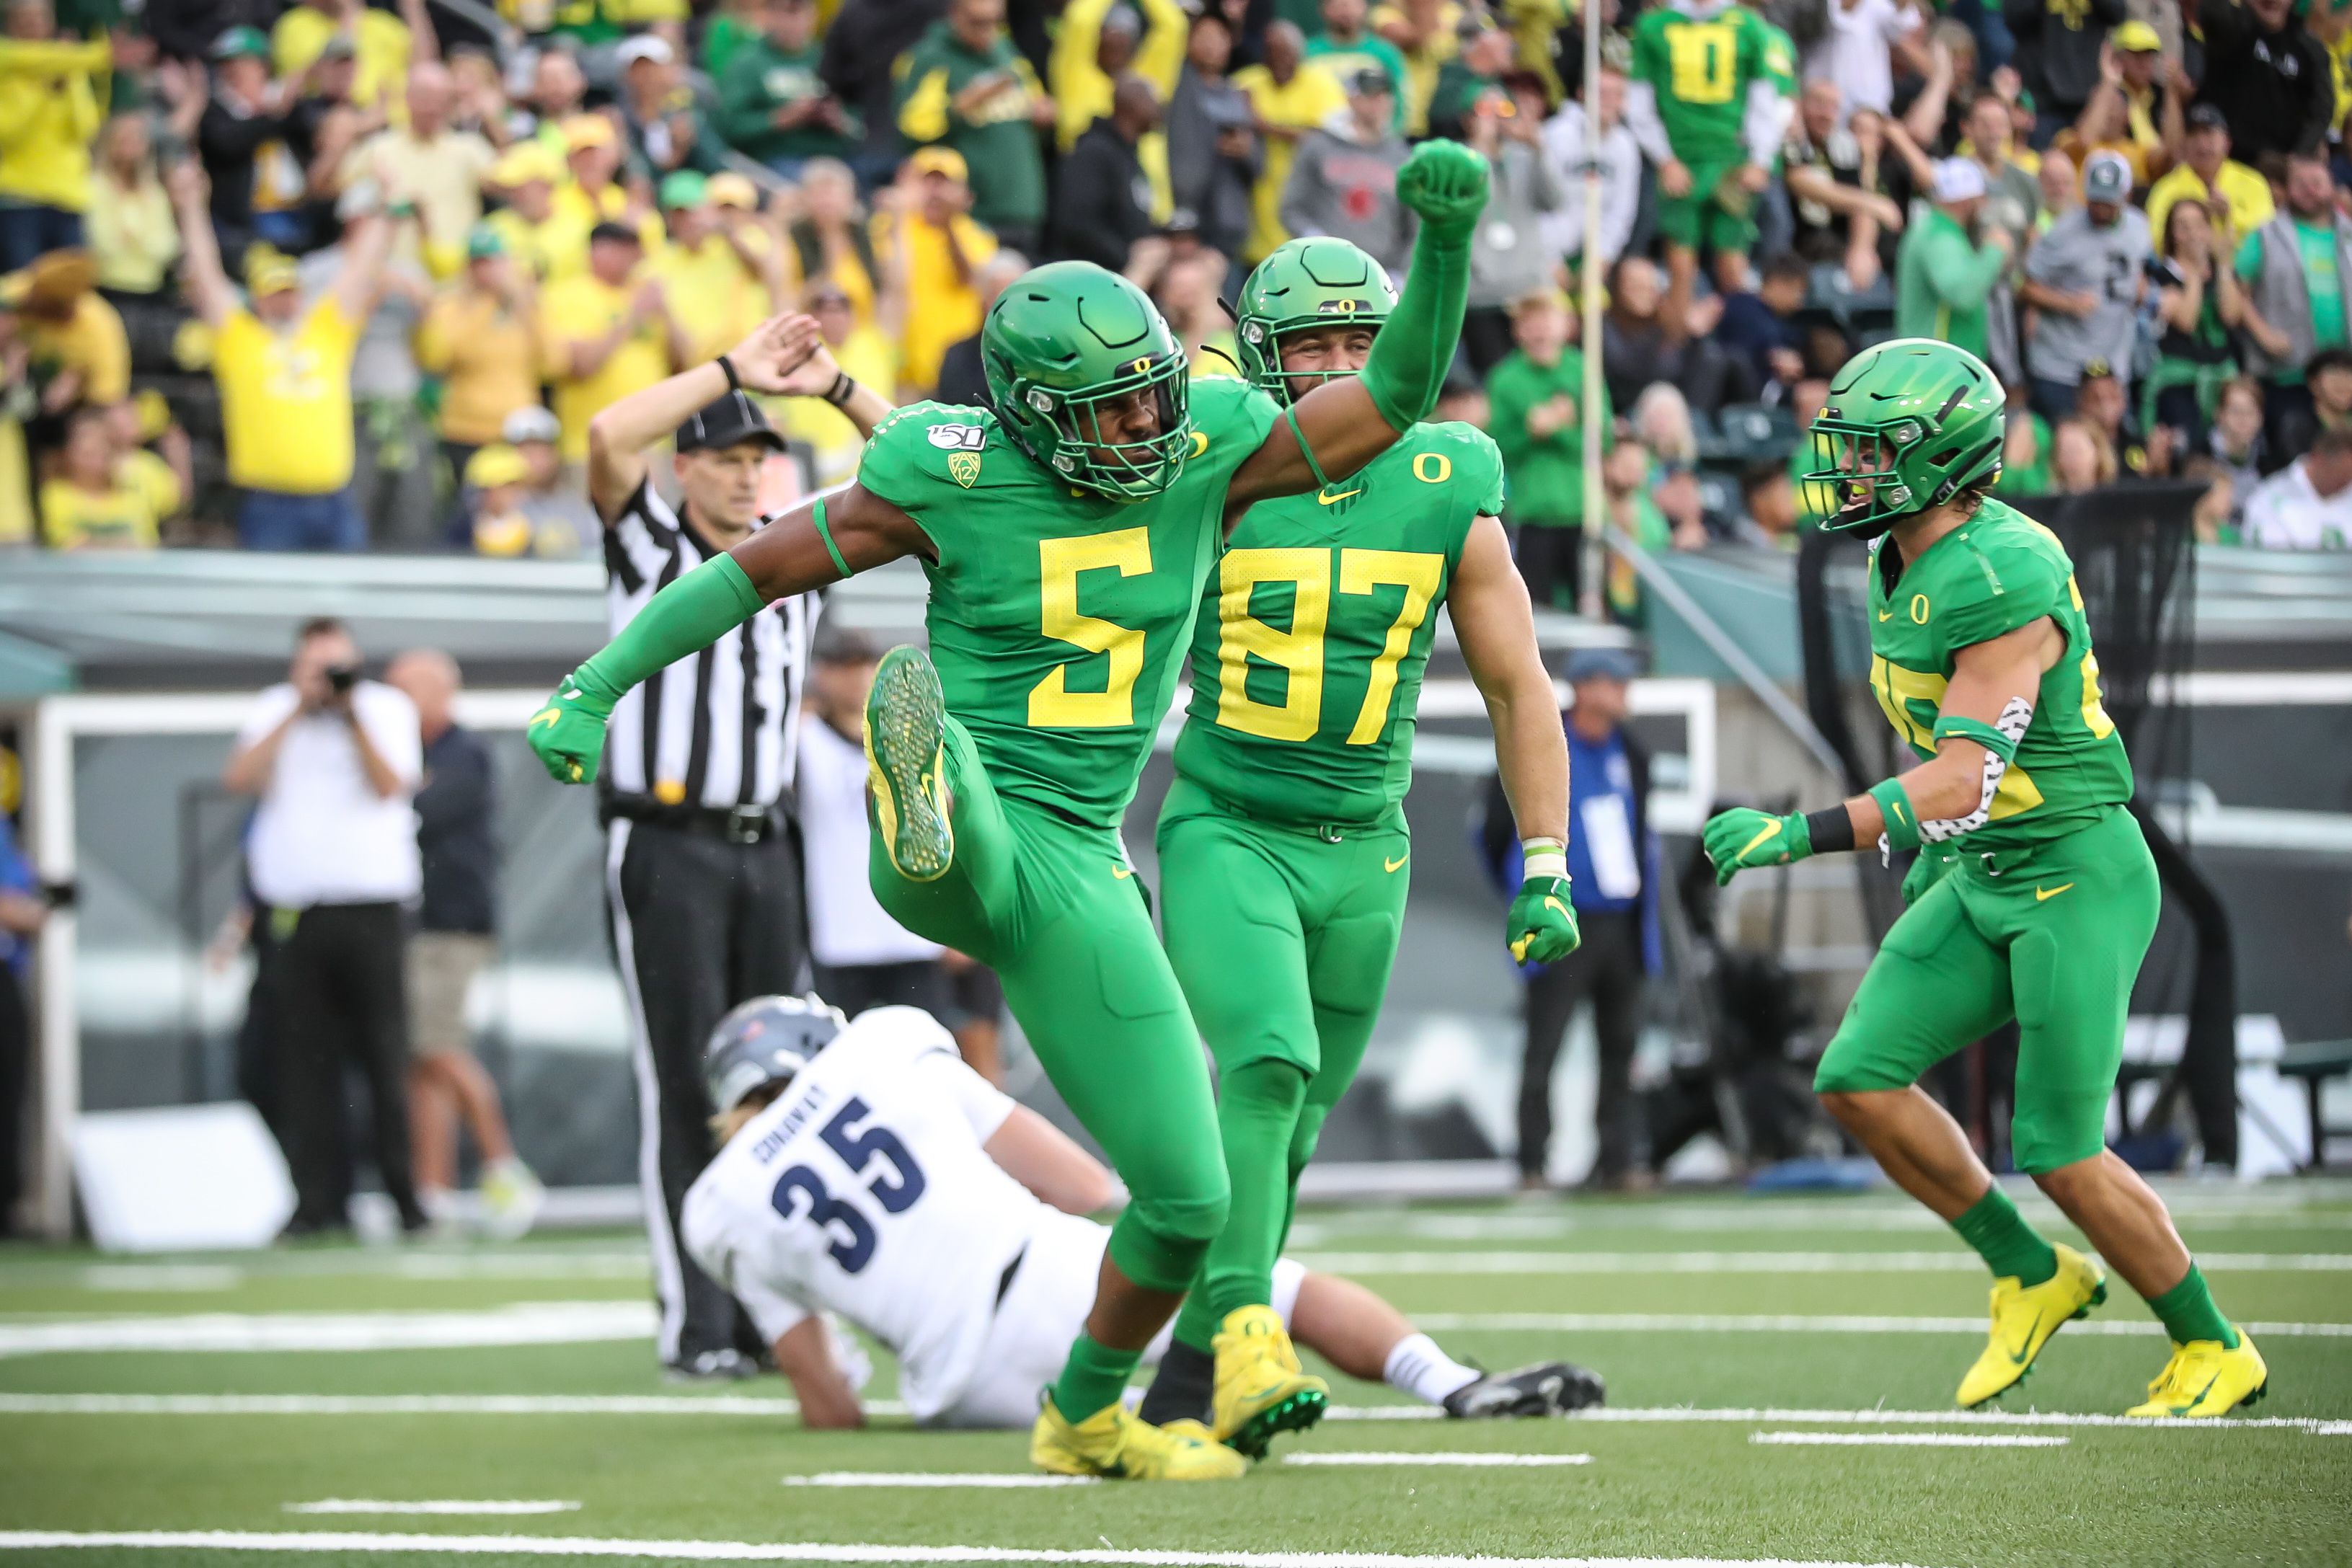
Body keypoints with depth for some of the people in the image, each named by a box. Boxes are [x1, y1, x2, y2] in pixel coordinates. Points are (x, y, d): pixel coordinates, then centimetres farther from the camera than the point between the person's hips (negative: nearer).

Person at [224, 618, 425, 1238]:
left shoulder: (388, 709, 8)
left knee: (386, 1058, -5)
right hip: (293, 910, 2)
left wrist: (352, 716, -13)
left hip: (371, 906, -2)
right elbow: (240, 779, -3)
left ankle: (406, 1194, 1)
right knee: (304, 1064, -1)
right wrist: (299, 711, -5)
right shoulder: (273, 713, 13)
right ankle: (316, 1201, 2)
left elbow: (390, 785, -6)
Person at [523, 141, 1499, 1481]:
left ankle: (1085, 1418, 31)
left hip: (1078, 869, 4)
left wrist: (1448, 236, -14)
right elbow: (753, 570, 1)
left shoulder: (1201, 457, 1)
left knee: (1187, 1198, 6)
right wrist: (594, 688, -3)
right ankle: (916, 800, -84)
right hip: (964, 841, -4)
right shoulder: (954, 479, -8)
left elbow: (1398, 399, 1)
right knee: (958, 786, -45)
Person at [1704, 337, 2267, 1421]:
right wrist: (1931, 853, 24)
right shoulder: (1907, 564, 5)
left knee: (2061, 1156, -6)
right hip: (1984, 883, 9)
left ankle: (2214, 1352, 14)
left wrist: (1802, 835, -35)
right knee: (1858, 1081, -3)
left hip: (2078, 877, -9)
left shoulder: (2004, 581, -25)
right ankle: (2032, 1277, 13)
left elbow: (1965, 781, -30)